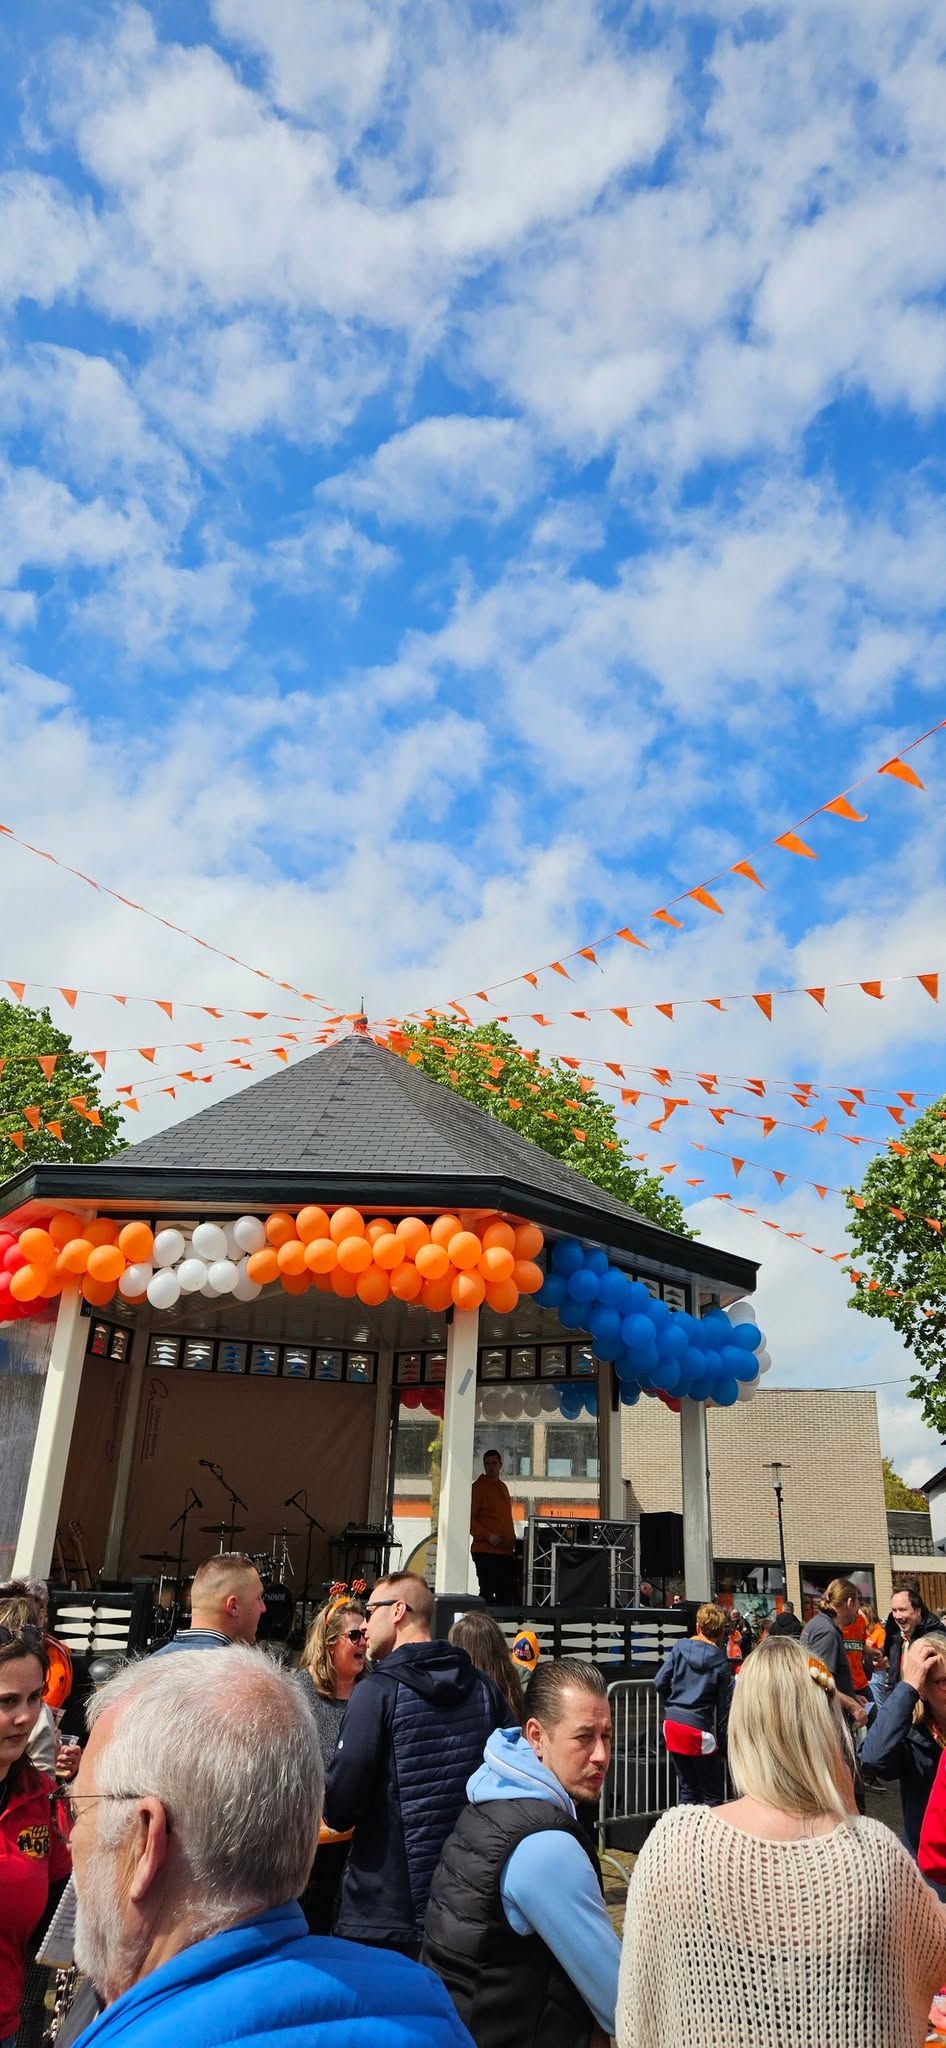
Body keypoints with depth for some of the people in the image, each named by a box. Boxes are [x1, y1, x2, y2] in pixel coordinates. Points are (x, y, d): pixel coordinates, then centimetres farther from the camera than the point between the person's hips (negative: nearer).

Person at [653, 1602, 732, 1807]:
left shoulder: (680, 1648, 1)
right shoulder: (721, 1662, -5)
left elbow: (659, 1683, 0)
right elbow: (724, 1707, -2)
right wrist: (724, 1745, 6)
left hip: (672, 1723, 4)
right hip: (698, 1728, -4)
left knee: (687, 1788, 17)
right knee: (713, 1794, 8)